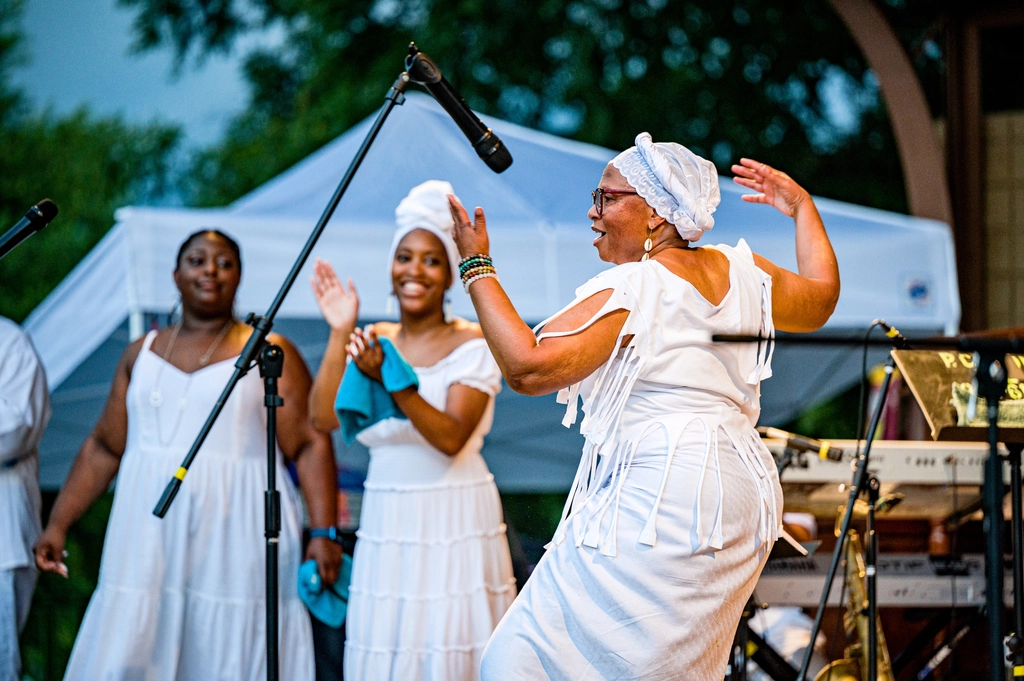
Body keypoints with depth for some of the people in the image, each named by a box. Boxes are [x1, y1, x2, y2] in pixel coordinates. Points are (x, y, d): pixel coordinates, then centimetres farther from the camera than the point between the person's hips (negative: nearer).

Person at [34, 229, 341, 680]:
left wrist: (323, 532, -12)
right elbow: (104, 448, 18)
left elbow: (311, 445, -2)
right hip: (151, 538, 3)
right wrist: (58, 524, 13)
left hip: (234, 539, -3)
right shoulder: (142, 354, 16)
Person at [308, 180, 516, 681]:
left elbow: (451, 438, -16)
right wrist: (340, 334, -4)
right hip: (386, 524, 4)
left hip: (454, 522, -4)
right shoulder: (373, 342, 11)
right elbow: (324, 418, -1)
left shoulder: (472, 345, -4)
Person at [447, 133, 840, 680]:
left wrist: (477, 267, -9)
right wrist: (802, 208, 45)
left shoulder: (630, 290, -10)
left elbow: (528, 367, -17)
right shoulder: (742, 273, 13)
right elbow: (822, 297, 33)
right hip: (741, 496, 9)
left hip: (657, 490, -9)